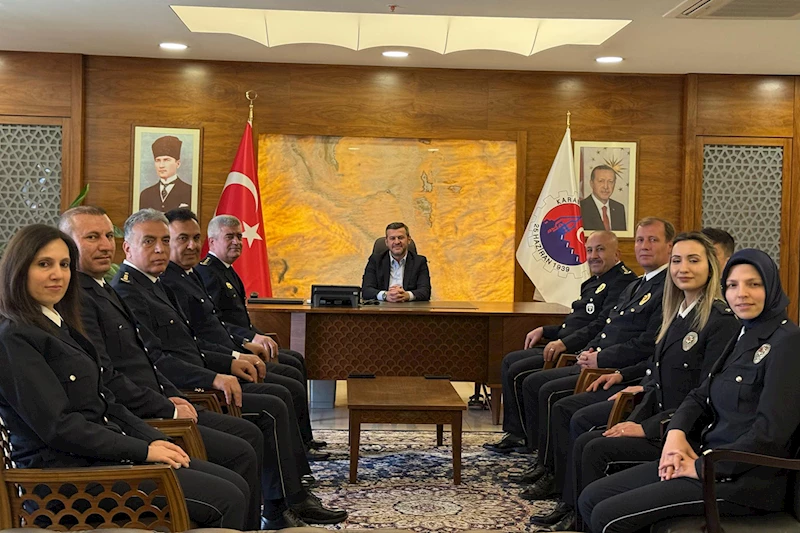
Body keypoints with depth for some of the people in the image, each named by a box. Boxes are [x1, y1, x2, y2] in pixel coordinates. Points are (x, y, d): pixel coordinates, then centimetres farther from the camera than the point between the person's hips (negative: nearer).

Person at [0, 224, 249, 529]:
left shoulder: (61, 326, 17)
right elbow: (58, 426, -18)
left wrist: (155, 440, 1)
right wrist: (144, 450, -15)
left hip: (104, 452, 9)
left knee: (235, 485, -1)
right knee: (226, 500, -15)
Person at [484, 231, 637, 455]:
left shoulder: (622, 281, -14)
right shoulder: (595, 282, 18)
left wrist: (565, 343, -27)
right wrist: (544, 331, 12)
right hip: (566, 347, 11)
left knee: (518, 373, -16)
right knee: (510, 361, 10)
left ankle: (527, 437, 2)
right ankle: (514, 432, 10)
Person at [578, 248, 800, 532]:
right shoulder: (743, 336, 15)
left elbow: (770, 433, -20)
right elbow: (701, 396, 17)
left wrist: (701, 467, -15)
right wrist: (676, 432, -5)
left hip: (744, 480, -9)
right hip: (706, 455, 9)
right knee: (591, 498, 1)